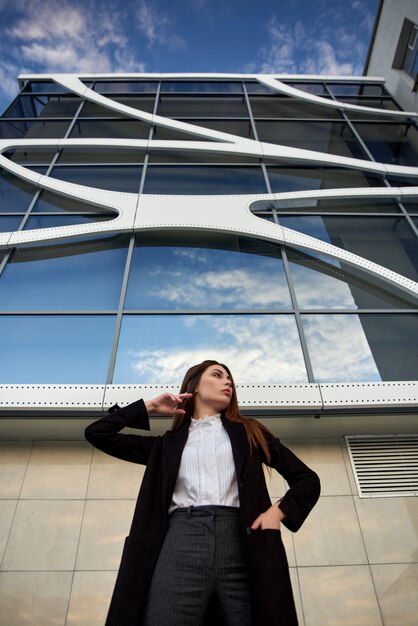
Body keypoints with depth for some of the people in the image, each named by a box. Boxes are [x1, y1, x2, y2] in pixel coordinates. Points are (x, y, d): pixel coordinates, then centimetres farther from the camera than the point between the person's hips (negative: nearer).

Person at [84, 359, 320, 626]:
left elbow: (307, 479, 19)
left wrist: (278, 512, 0)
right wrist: (149, 406, 18)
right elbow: (97, 433, 19)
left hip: (240, 539, 1)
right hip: (181, 539, 0)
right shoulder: (167, 443, 21)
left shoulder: (249, 432, 21)